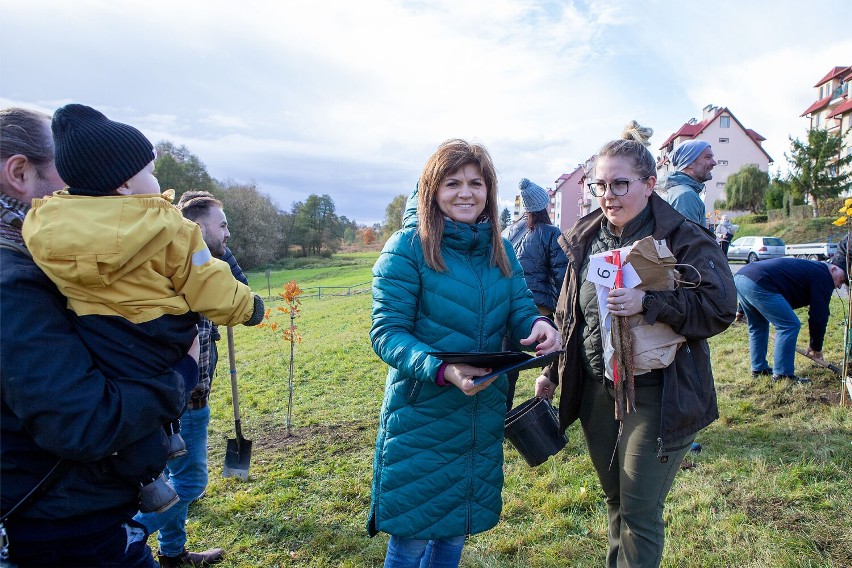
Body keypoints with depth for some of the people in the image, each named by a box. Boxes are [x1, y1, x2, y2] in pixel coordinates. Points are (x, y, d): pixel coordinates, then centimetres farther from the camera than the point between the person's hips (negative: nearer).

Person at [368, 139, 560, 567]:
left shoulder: (500, 250, 3)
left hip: (482, 415, 5)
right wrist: (441, 370, -33)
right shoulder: (407, 247, -15)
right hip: (420, 417, -5)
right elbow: (386, 333, -18)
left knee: (455, 531, 23)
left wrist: (541, 326, -22)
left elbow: (521, 313, 2)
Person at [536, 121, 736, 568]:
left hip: (656, 396, -5)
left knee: (639, 511, 4)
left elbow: (721, 308, -19)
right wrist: (552, 372, 12)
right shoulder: (587, 239, 5)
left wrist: (647, 302, -30)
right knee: (615, 500, 21)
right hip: (595, 390, 5)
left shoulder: (683, 238, -11)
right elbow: (568, 315, 12)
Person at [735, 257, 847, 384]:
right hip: (757, 283, -10)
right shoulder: (823, 276, 7)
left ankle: (758, 368, 29)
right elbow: (820, 314, 7)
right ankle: (782, 373, 2)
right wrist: (816, 347, 17)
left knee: (758, 325, 24)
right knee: (789, 325, -2)